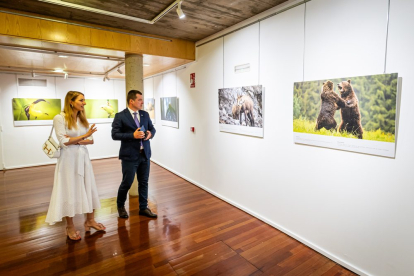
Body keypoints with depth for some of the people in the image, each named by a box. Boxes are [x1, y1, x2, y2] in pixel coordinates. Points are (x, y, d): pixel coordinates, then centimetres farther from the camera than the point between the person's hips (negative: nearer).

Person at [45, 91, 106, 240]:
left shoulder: (83, 119, 9)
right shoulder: (59, 118, -9)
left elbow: (91, 140, 5)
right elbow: (63, 142, -16)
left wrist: (78, 141, -13)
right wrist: (84, 136, -21)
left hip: (83, 157, 6)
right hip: (69, 159, -6)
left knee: (88, 188, 10)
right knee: (69, 191, 4)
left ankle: (90, 220, 26)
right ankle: (70, 227, 20)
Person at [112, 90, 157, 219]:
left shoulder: (145, 114, 8)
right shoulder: (120, 116, -7)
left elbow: (152, 128, 15)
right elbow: (115, 134, -12)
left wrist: (150, 133, -8)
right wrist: (133, 135, -22)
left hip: (145, 154, 5)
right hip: (130, 155, -5)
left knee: (144, 182, 12)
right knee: (127, 182, 6)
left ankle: (143, 208, 27)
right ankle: (120, 206, 32)